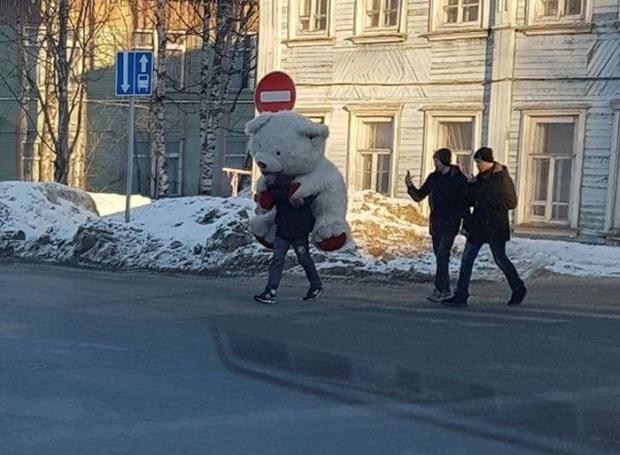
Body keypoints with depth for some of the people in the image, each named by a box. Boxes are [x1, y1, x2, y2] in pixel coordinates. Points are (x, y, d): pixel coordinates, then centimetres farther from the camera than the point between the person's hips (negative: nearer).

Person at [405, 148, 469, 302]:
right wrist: (410, 186, -5)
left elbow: (465, 203, -5)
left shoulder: (459, 179, -7)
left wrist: (466, 224, -14)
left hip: (450, 223, -6)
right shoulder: (433, 177, 9)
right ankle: (445, 289, 18)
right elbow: (418, 197, 13)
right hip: (435, 223, 6)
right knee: (440, 256, 10)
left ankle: (439, 290, -16)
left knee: (442, 255, -15)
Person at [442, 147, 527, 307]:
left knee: (500, 259, 5)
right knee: (467, 258, 1)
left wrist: (487, 201, -19)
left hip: (495, 227, -7)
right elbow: (471, 199, 19)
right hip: (478, 225, 7)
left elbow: (511, 202, -18)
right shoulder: (481, 177, 10)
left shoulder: (502, 178, -13)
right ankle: (461, 295, 4)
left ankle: (519, 289, 27)